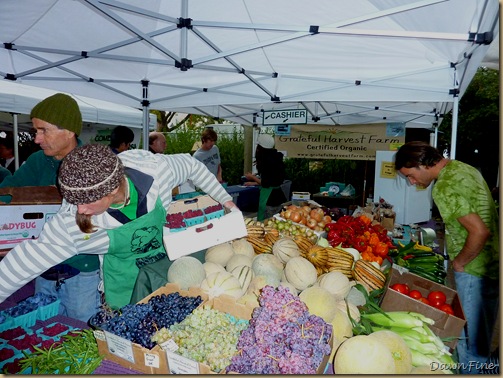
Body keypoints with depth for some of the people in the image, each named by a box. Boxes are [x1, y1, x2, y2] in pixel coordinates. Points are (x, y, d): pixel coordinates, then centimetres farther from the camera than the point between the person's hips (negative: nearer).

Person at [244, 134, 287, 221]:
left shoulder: (267, 160, -17)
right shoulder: (274, 157, 10)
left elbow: (265, 183, -18)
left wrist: (252, 177, -1)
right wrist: (253, 183, 27)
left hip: (270, 199, -9)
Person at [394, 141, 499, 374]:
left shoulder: (443, 189, -23)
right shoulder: (464, 168, 7)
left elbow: (480, 231, -29)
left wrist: (458, 263, -13)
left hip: (474, 270, -10)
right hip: (491, 264, 10)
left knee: (469, 336, 5)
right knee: (480, 334, 23)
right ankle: (478, 366, 39)